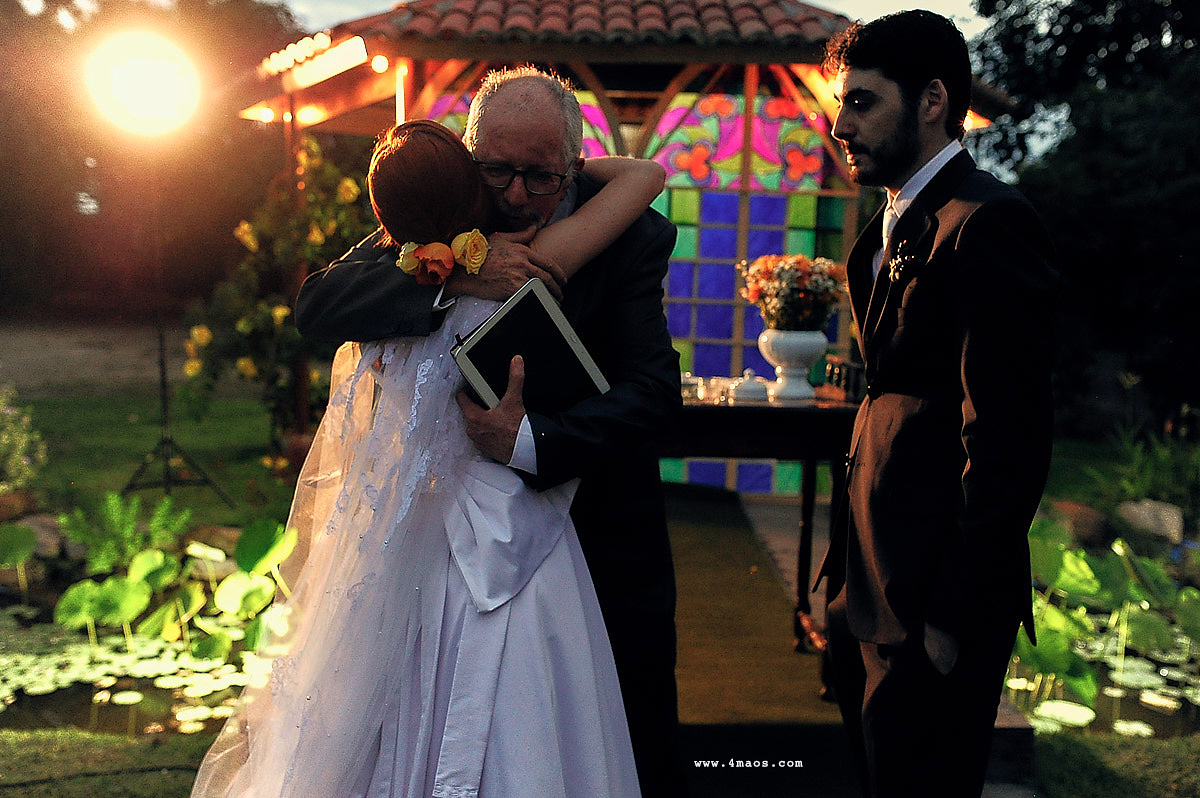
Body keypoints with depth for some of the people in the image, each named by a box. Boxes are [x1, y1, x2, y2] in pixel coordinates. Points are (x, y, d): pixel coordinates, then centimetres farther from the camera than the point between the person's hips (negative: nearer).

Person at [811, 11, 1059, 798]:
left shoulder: (986, 223, -17)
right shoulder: (894, 226, 13)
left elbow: (1007, 444, -22)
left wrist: (954, 621, -18)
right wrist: (849, 567, 13)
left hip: (932, 595, -9)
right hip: (872, 585, 9)